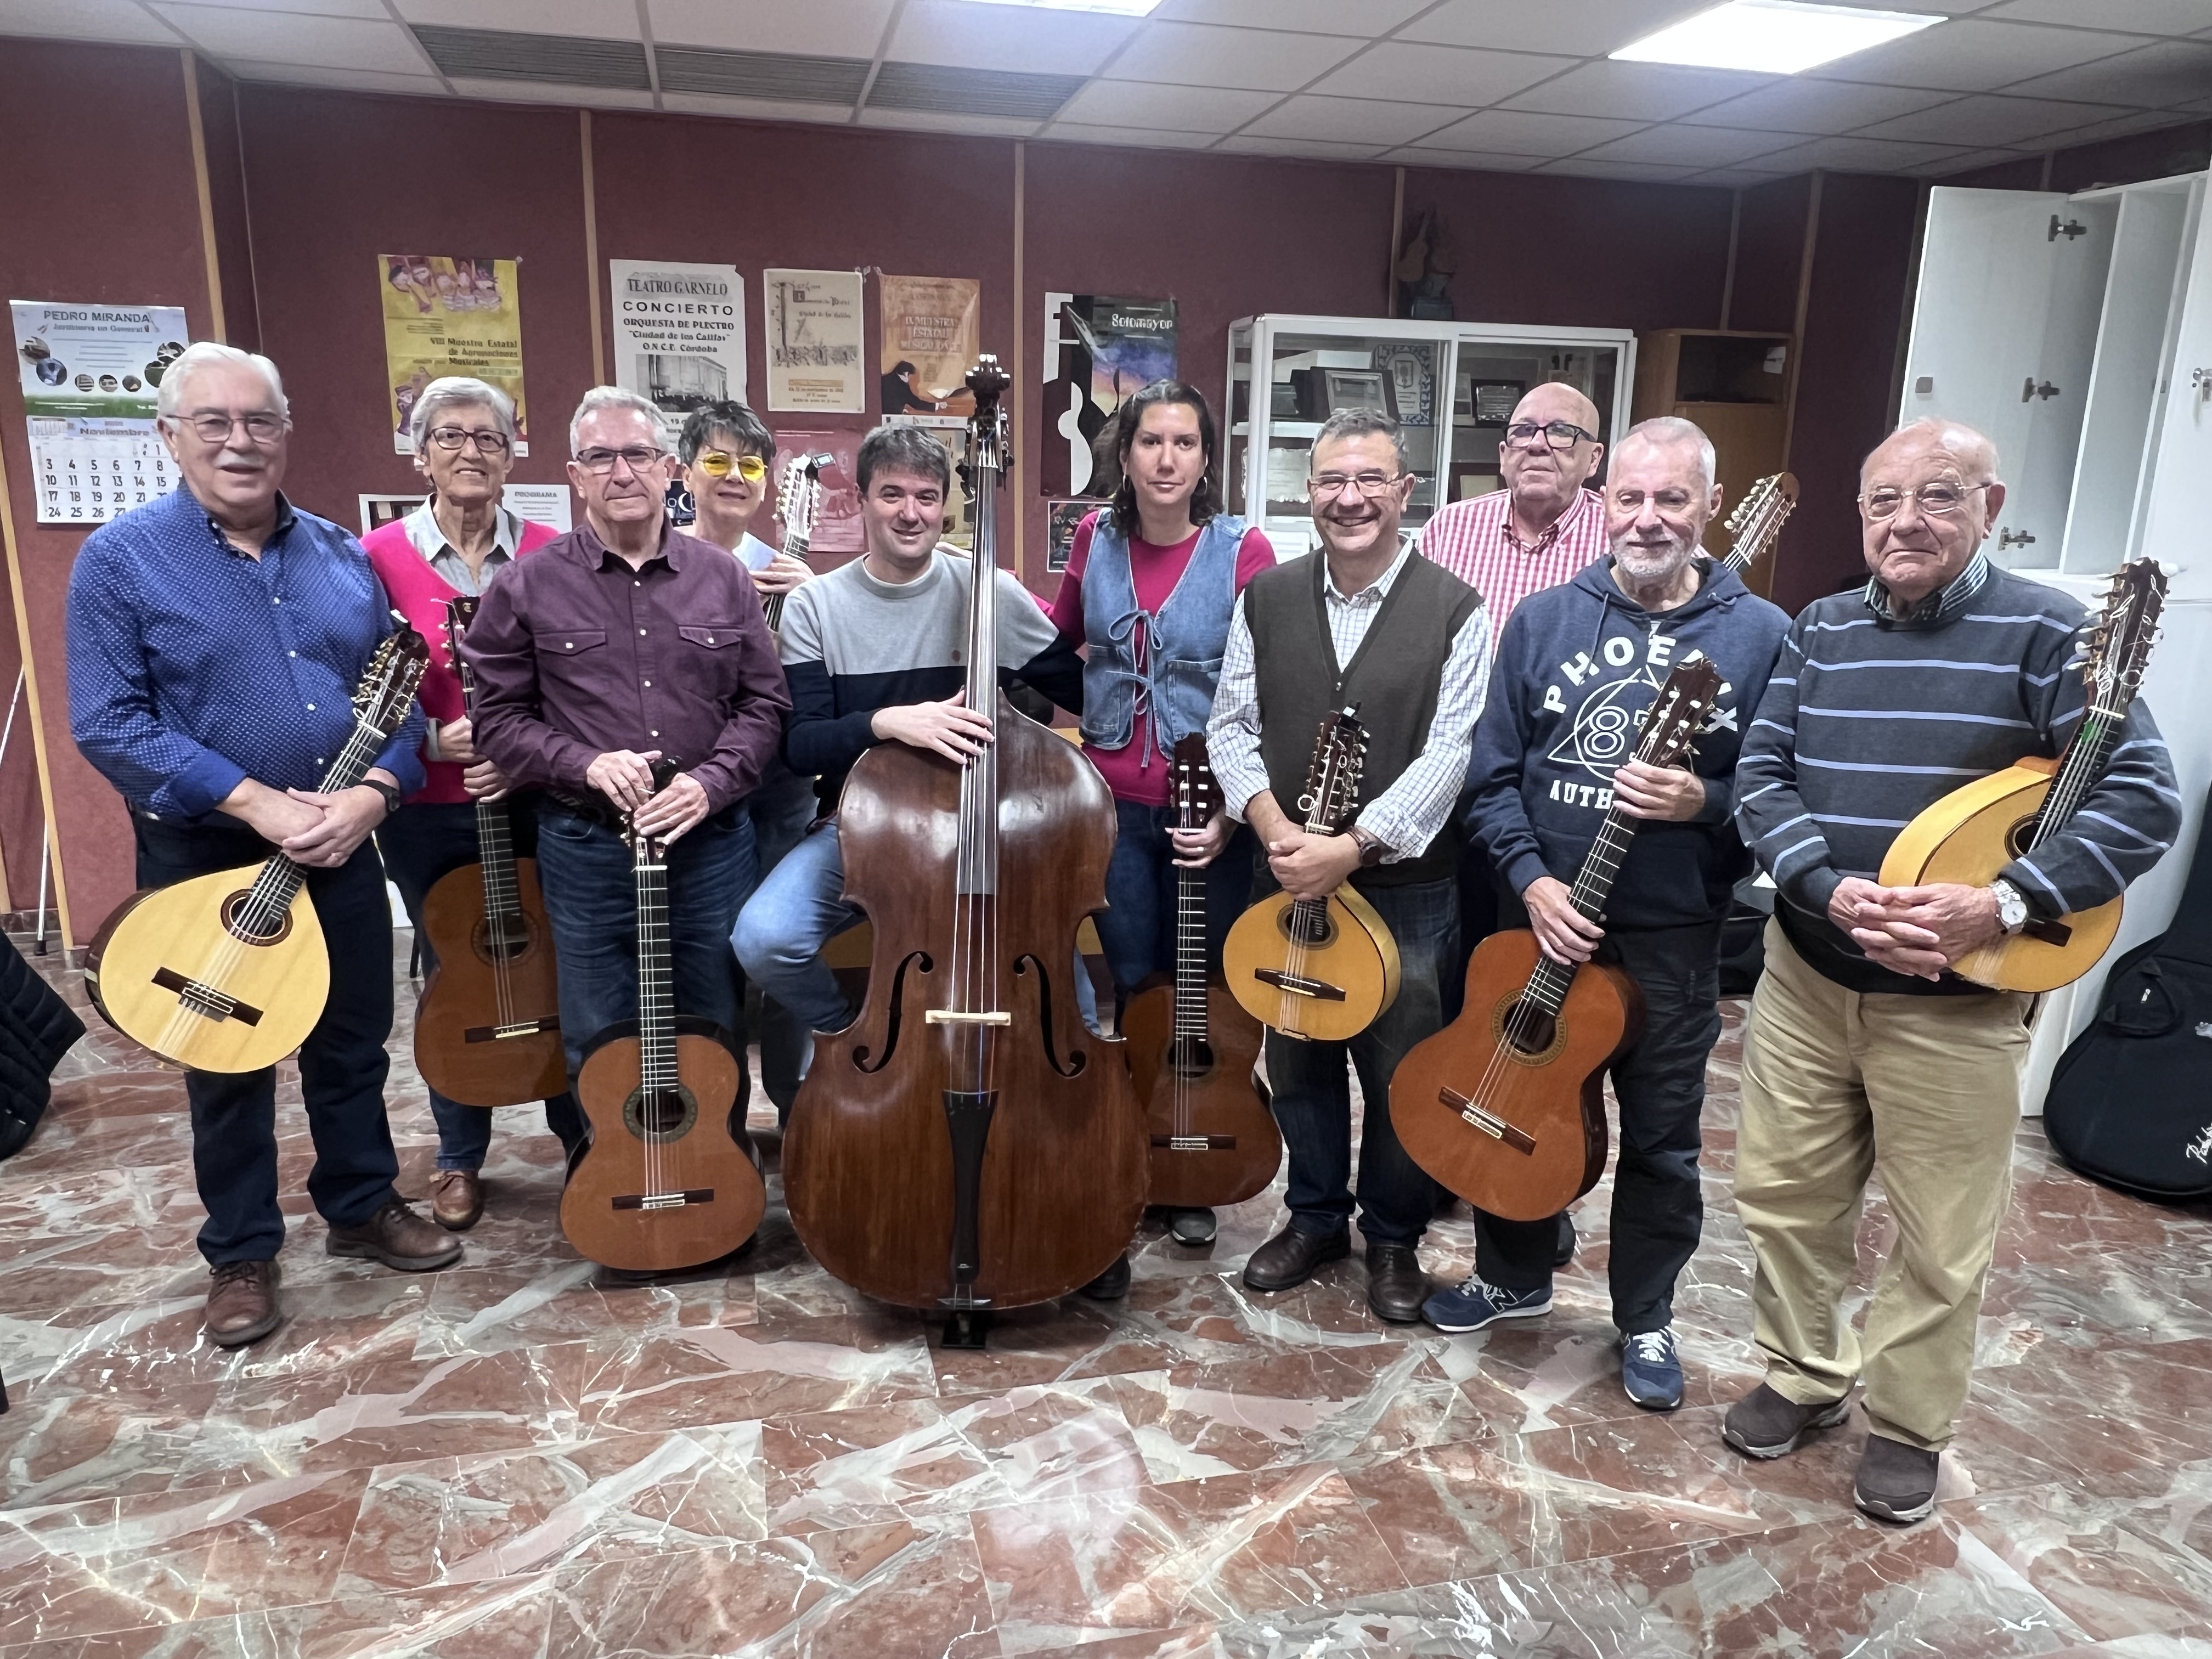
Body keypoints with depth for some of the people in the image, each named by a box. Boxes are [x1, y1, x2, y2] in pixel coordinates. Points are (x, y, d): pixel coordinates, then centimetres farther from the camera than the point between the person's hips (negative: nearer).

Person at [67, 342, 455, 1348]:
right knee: (228, 1063, 10)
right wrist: (258, 804, -23)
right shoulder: (121, 560, -8)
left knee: (355, 1042, 15)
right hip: (205, 858, -3)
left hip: (342, 848, 4)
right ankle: (241, 1254, 26)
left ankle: (363, 1207, 34)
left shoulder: (341, 556, 5)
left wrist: (372, 793, -14)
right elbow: (108, 725, -14)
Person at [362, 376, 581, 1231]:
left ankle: (582, 1137, 29)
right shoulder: (379, 557, -4)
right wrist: (432, 739, -17)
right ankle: (459, 1158, 30)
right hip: (429, 812, 0)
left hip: (538, 802, 1)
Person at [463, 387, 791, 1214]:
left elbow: (764, 702, 4)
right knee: (598, 1046, 10)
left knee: (713, 1035, 13)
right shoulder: (528, 586, -1)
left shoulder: (724, 578, 4)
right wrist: (586, 765, -16)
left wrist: (712, 781, -11)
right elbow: (498, 716, 0)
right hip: (584, 847, -1)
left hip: (710, 842, 1)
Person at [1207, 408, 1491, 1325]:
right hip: (1287, 878, 3)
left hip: (1407, 884, -3)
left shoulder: (1455, 610, -7)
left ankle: (1393, 1238, 31)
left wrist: (1353, 846, -21)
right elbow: (1232, 727, 3)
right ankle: (1315, 1217, 37)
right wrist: (1275, 828, -14)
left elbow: (1447, 751, -13)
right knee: (1298, 1061, 15)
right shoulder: (1267, 598, 4)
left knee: (1400, 1071, 9)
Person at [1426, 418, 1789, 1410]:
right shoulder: (1543, 618, 1)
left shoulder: (1760, 636, -4)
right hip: (1543, 920, 2)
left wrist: (1706, 803, -22)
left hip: (1676, 937, -1)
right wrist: (1530, 880, -12)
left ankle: (1645, 1318, 34)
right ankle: (1514, 1276, 40)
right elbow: (1493, 773, 0)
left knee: (1661, 1139, 12)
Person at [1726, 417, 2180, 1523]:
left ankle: (1907, 1427, 32)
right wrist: (1833, 890, -18)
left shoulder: (2046, 633, -8)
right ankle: (1805, 1377, 37)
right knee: (1783, 1197, 15)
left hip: (1956, 1000, -3)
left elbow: (2143, 798, -12)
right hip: (1806, 975, 4)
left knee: (1941, 1242, 9)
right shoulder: (1821, 631, 4)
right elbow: (1761, 778, -1)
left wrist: (2004, 906, -25)